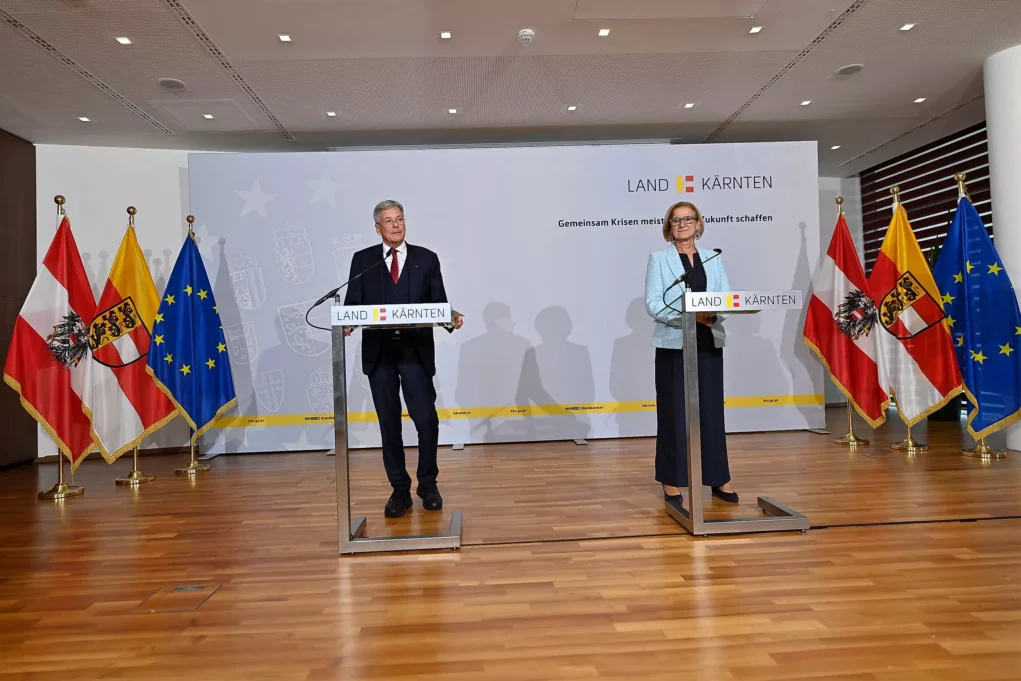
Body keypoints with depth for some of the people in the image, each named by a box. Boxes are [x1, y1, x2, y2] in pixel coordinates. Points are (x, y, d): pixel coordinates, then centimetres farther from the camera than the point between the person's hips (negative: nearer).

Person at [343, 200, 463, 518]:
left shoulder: (427, 259, 7)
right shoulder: (362, 260, 9)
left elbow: (438, 303, 3)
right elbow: (353, 304, 2)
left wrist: (451, 318, -18)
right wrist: (348, 323, -19)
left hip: (416, 350, -1)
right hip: (379, 351, 1)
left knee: (426, 419, -5)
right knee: (389, 423, 7)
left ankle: (428, 484, 17)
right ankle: (400, 490, 20)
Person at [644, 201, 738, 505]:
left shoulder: (713, 259, 14)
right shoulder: (658, 259, 3)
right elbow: (653, 304, -8)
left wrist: (713, 314, -17)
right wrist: (690, 314, -20)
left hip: (709, 343, 3)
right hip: (674, 344, -3)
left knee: (711, 410, 6)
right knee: (674, 412, 1)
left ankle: (718, 478, 16)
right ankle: (672, 480, 12)